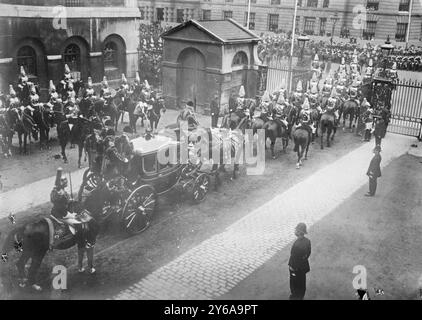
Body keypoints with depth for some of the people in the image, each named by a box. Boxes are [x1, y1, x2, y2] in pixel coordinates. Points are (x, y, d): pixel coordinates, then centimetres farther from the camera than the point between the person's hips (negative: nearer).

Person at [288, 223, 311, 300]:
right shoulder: (307, 241, -13)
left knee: (295, 283, 16)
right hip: (304, 266, 7)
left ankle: (295, 297, 34)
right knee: (302, 282, 26)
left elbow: (293, 257, -28)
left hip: (296, 268, -7)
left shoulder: (297, 244, -36)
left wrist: (291, 266, -14)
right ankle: (301, 296, 45)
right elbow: (308, 252, 2)